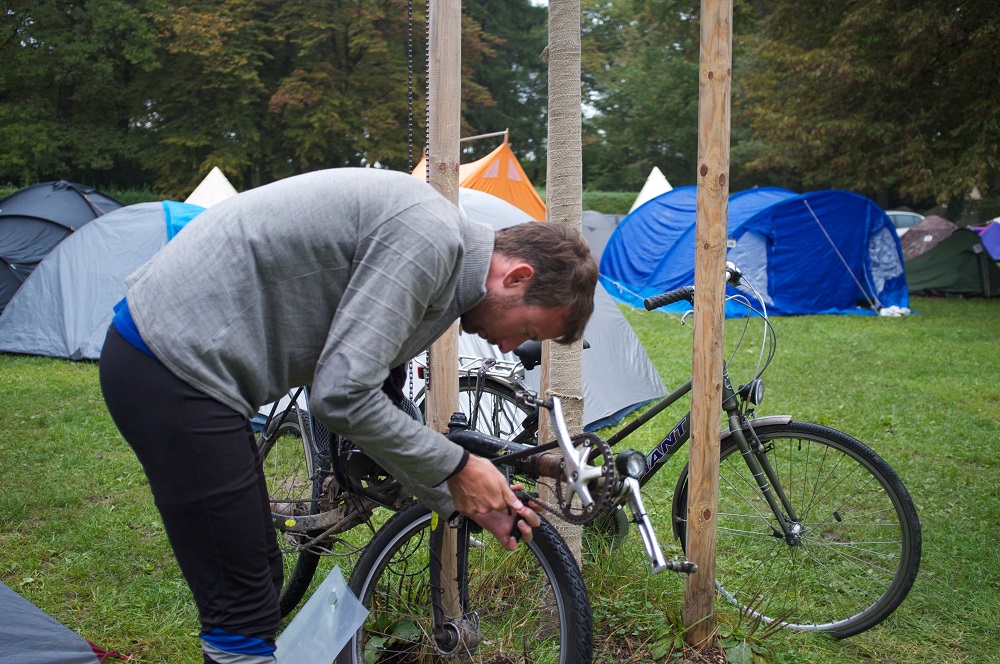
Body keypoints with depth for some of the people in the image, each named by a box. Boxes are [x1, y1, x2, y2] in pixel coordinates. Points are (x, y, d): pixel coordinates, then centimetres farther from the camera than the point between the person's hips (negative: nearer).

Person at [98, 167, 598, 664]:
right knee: (244, 610, -3)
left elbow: (369, 411, 17)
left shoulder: (440, 250, 12)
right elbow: (341, 396, -22)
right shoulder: (429, 235, -18)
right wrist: (458, 466, -8)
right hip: (174, 367, -10)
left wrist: (459, 500, 15)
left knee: (260, 579, 19)